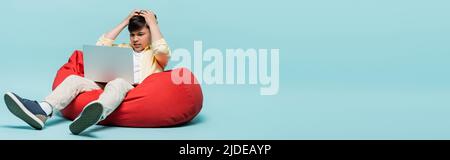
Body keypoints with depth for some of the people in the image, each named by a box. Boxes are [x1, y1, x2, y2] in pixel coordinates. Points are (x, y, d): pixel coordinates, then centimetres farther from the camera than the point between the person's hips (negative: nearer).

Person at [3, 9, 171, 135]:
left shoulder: (155, 54, 21)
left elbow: (162, 50, -4)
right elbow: (101, 45, 19)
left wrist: (153, 23, 8)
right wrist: (125, 22, 22)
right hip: (108, 88, 5)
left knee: (117, 83, -40)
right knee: (74, 79, -18)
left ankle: (96, 114, -73)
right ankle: (41, 111, -45)